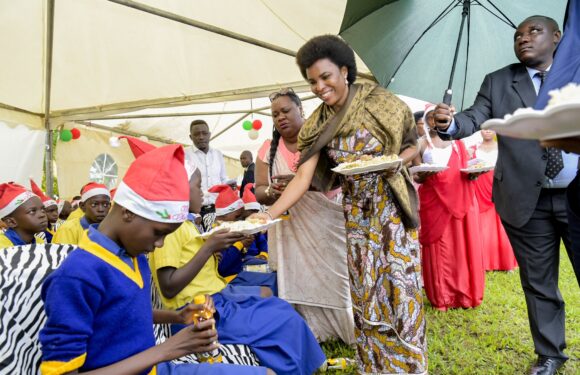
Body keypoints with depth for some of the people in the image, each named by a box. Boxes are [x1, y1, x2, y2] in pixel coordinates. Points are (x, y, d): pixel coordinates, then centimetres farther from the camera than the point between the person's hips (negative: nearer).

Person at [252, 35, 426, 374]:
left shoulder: (380, 102, -10)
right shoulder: (319, 124, -3)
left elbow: (413, 145, 0)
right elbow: (303, 177, -11)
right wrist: (269, 214, -22)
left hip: (392, 206, -3)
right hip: (356, 213, 3)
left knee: (400, 286, -2)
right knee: (365, 290, 8)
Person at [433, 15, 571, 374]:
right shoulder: (498, 82, 6)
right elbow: (474, 118, -6)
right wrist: (450, 123, -28)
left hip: (573, 195, 0)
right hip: (527, 201, 1)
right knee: (538, 283, 12)